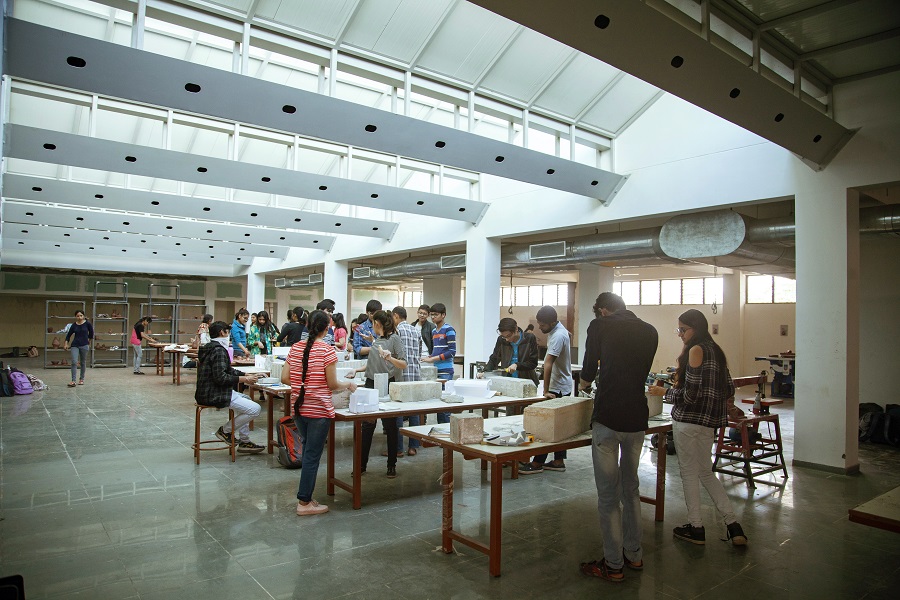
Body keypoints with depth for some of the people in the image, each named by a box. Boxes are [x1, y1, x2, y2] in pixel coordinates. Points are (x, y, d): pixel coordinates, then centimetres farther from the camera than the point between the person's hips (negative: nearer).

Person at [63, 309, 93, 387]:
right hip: (75, 345, 1)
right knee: (74, 362, -11)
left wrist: (89, 341, 20)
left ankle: (82, 379, 24)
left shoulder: (87, 324, -5)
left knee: (83, 363, 10)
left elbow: (91, 333, 10)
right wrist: (66, 343, -4)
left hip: (84, 345, -1)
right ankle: (73, 381, -11)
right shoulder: (74, 325, 0)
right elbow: (69, 335, 8)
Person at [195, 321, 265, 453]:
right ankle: (225, 430, 1)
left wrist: (246, 375, 11)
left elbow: (228, 370, 20)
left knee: (246, 399, 25)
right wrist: (244, 379, -19)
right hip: (214, 396, -12)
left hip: (207, 392, 12)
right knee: (254, 409, -17)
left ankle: (244, 442, 21)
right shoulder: (219, 350, -17)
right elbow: (221, 377, -26)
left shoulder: (210, 348, 17)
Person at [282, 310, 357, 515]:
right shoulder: (327, 350, -13)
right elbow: (332, 384, -12)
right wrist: (348, 385, 6)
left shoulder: (295, 348, 4)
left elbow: (285, 378, 3)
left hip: (299, 408, 6)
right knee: (312, 456, 3)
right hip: (319, 410, -6)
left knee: (309, 452, 19)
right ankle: (304, 503, 10)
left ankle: (305, 496, 26)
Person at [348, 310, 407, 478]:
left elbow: (403, 364, -12)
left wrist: (390, 358, -28)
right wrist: (357, 370, 25)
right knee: (367, 426, 7)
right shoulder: (376, 340, 17)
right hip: (371, 384, 7)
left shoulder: (394, 339, -6)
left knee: (390, 426, 3)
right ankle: (362, 463, 16)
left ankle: (392, 465, 14)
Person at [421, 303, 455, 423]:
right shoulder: (433, 331, 17)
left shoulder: (448, 330, -5)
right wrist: (427, 358, 5)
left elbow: (452, 351, -11)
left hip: (445, 371, -7)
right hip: (435, 371, 7)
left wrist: (433, 359, -14)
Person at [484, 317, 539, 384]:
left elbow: (533, 363, -4)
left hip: (526, 382, -2)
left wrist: (517, 365, -18)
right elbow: (494, 359, 10)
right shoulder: (501, 340, 2)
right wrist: (485, 372, -7)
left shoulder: (530, 339, -5)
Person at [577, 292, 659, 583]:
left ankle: (613, 565, 13)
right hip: (638, 419, 6)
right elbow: (641, 371, 16)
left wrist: (584, 383, 25)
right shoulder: (650, 331, 9)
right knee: (631, 487, 20)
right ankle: (634, 555, 31)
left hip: (608, 419, -5)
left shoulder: (600, 326, -5)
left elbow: (588, 372, 2)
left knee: (608, 493, 4)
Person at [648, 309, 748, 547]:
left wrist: (665, 392, -6)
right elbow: (729, 389, 14)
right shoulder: (715, 350, 11)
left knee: (689, 472, 5)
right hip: (709, 421, 9)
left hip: (689, 420, -9)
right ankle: (733, 524, 16)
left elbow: (690, 394, -18)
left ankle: (696, 527, 15)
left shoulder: (696, 350, -14)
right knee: (706, 472, 18)